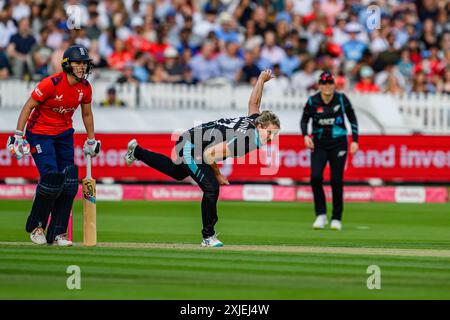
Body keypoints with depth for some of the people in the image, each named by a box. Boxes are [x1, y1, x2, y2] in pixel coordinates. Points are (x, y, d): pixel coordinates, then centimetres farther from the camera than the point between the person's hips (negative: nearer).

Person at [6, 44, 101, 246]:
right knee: (51, 178, -18)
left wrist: (91, 141, 18)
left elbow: (87, 114, 13)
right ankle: (36, 227, 3)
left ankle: (58, 233, 6)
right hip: (40, 134, -6)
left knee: (68, 183, -2)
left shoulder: (85, 87, -4)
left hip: (64, 135, 6)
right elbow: (28, 107, -18)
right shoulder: (51, 84, -23)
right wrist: (18, 136, -22)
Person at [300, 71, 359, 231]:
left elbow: (352, 119, 3)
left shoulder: (341, 99, -8)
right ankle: (321, 215, -3)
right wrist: (306, 135, -12)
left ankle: (336, 218, 11)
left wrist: (355, 140, -3)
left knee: (336, 181, -2)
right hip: (319, 144, 1)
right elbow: (304, 120, 6)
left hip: (338, 144, -1)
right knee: (315, 177, -16)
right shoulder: (312, 101, -7)